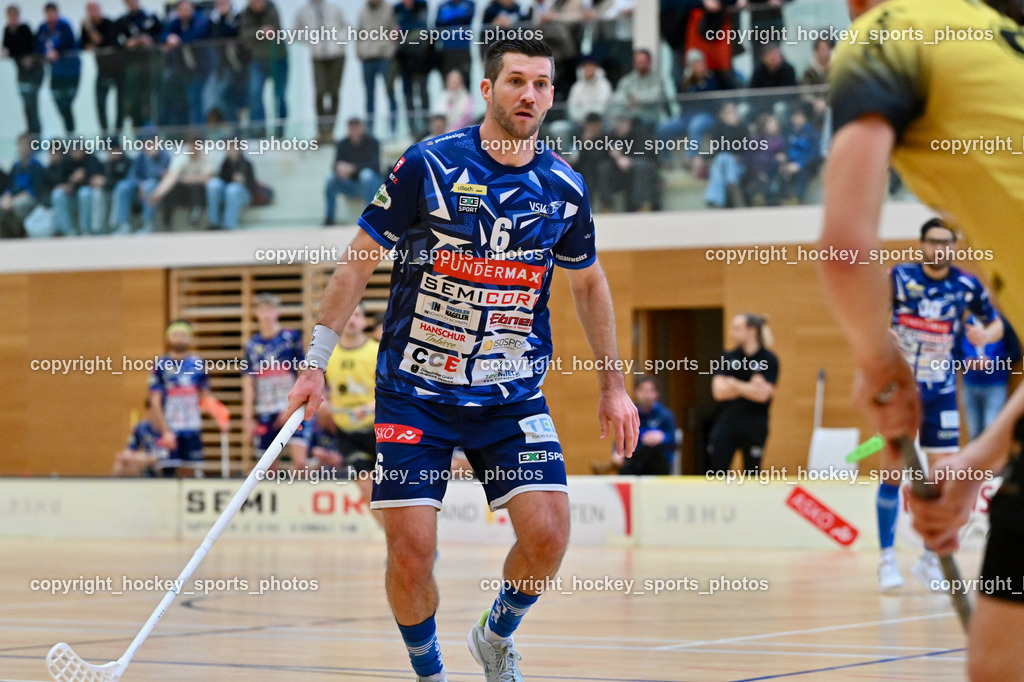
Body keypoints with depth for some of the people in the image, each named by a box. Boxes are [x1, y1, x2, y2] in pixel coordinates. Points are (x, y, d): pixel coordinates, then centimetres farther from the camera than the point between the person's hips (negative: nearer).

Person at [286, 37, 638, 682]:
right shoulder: (428, 165, -9)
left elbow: (589, 283, 18)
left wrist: (614, 383, 16)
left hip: (513, 395, 2)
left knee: (547, 534, -13)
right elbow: (359, 261, -3)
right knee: (411, 548, -10)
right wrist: (317, 363, -7)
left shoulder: (565, 186, 1)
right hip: (414, 391, -2)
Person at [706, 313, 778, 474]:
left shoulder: (769, 360, -2)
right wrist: (748, 388, -11)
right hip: (726, 423, 2)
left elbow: (762, 394, -13)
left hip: (754, 426, -2)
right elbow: (718, 391, -4)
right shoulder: (727, 357, 6)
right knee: (715, 474, -3)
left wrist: (733, 383, -7)